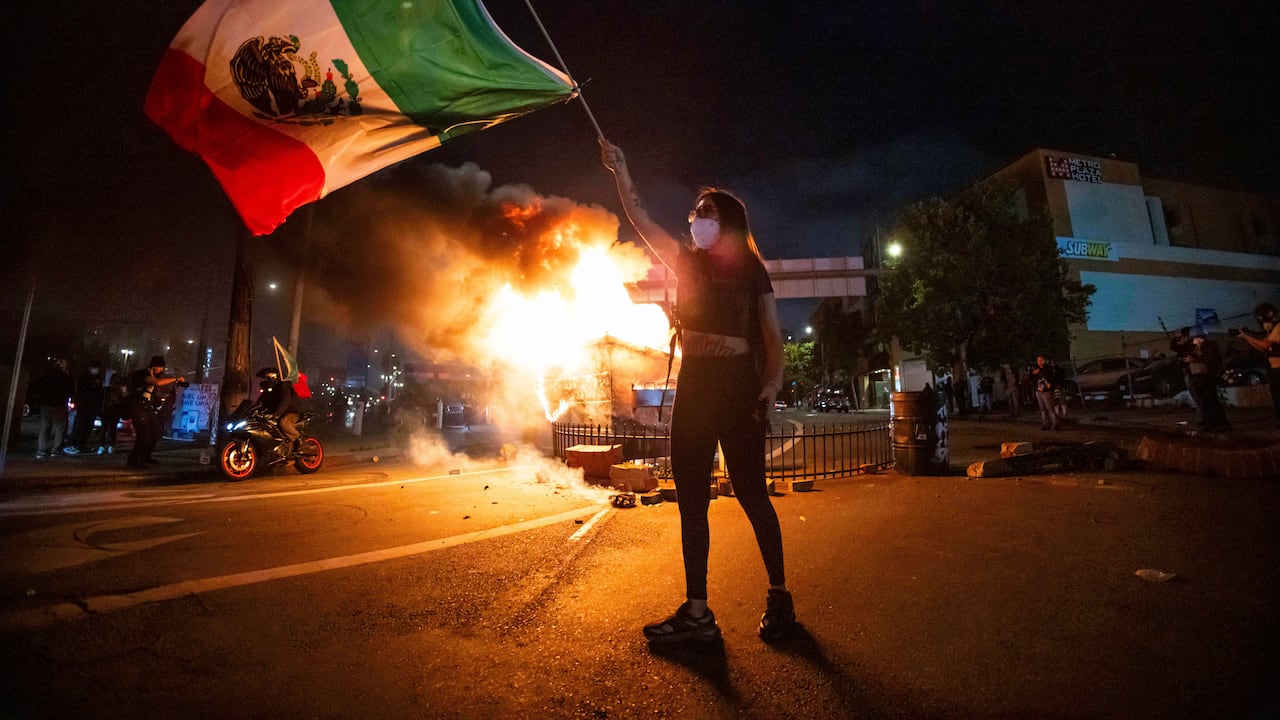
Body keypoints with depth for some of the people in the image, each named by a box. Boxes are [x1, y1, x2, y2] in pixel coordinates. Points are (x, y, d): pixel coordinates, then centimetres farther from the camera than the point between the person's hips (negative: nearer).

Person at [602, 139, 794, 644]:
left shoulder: (752, 270, 3)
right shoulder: (688, 261, 14)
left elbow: (773, 337, 0)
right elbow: (642, 222, 12)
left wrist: (772, 384, -13)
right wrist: (620, 171, 8)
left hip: (739, 388, -4)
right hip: (694, 388, 5)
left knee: (751, 493, 1)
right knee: (691, 500, 5)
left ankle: (779, 597, 22)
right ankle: (696, 611, 16)